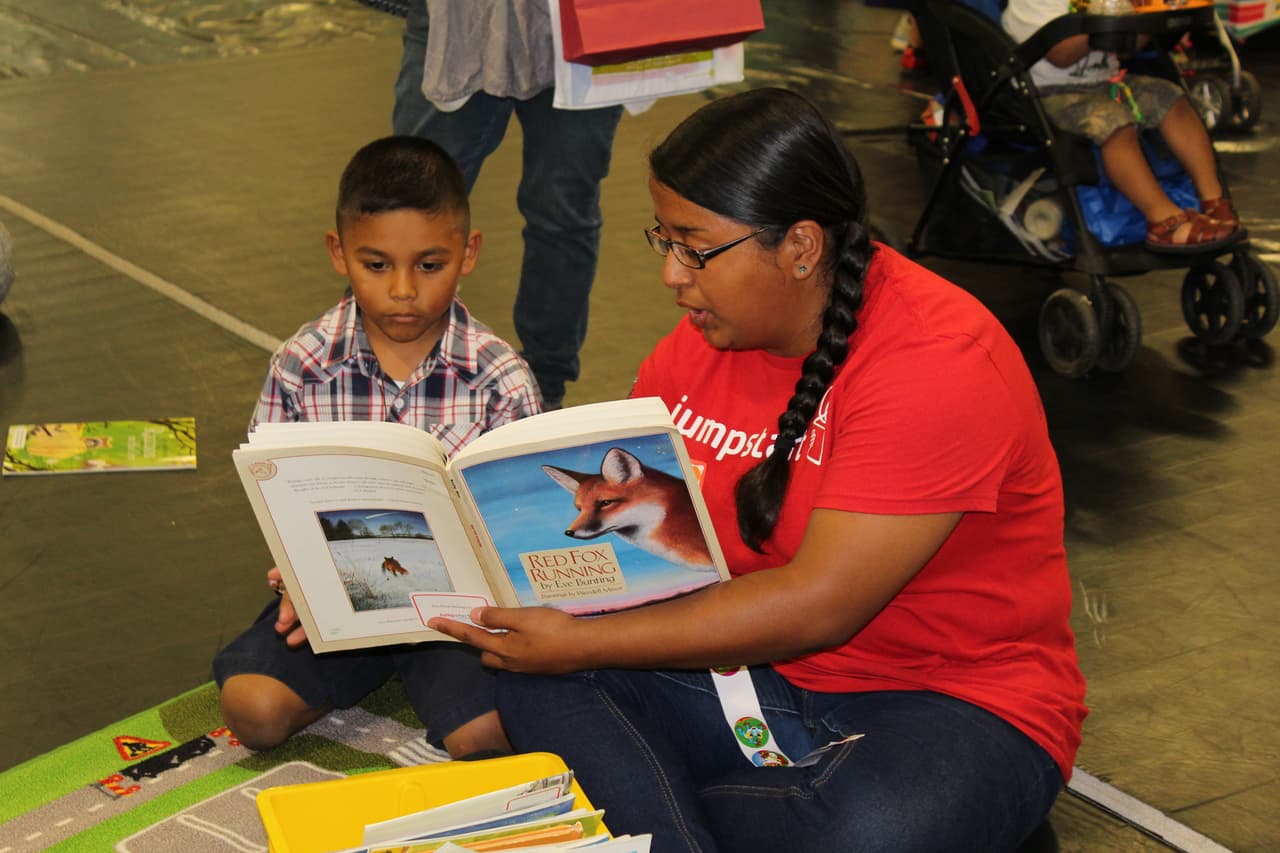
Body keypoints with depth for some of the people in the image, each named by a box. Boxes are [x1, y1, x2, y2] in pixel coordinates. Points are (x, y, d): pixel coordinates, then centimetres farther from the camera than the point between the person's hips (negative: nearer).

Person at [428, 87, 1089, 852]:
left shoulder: (940, 361, -22)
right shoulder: (701, 344, 2)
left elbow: (817, 606, -26)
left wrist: (580, 642, -25)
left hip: (951, 702, -6)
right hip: (756, 677, 6)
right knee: (535, 677, -15)